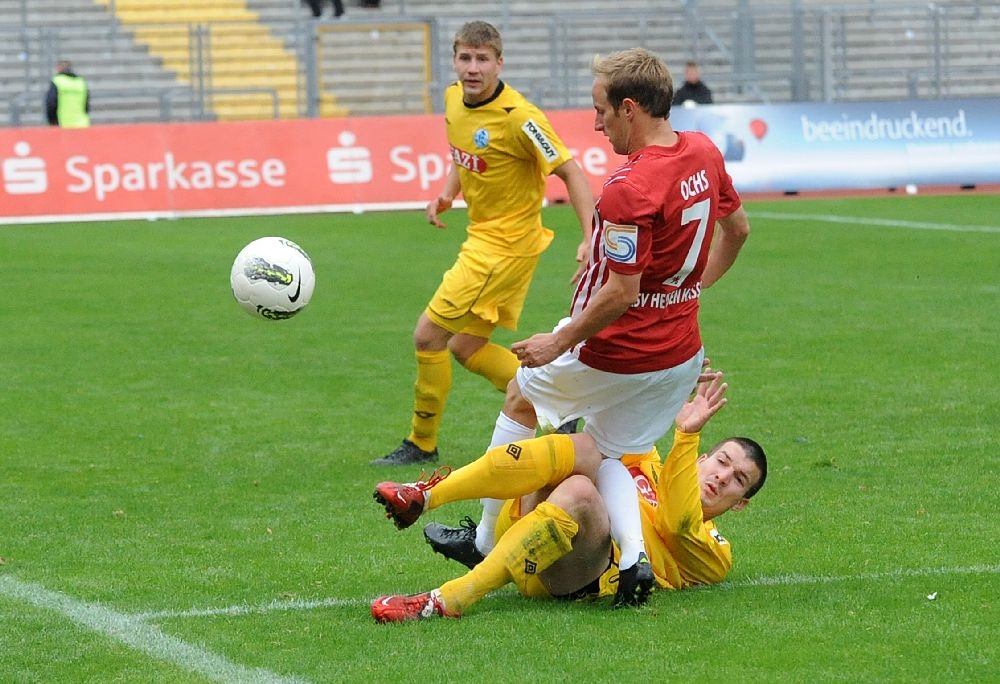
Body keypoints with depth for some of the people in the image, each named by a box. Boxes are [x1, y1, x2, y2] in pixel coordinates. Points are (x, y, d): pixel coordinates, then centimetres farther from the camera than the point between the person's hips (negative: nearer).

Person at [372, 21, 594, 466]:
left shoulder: (517, 117, -23)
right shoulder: (454, 98, 2)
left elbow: (571, 172, -19)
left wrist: (590, 240, -26)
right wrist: (447, 194, 3)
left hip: (506, 244, -9)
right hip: (482, 235, 9)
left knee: (429, 334, -6)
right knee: (466, 348, 14)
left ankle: (422, 443, 10)